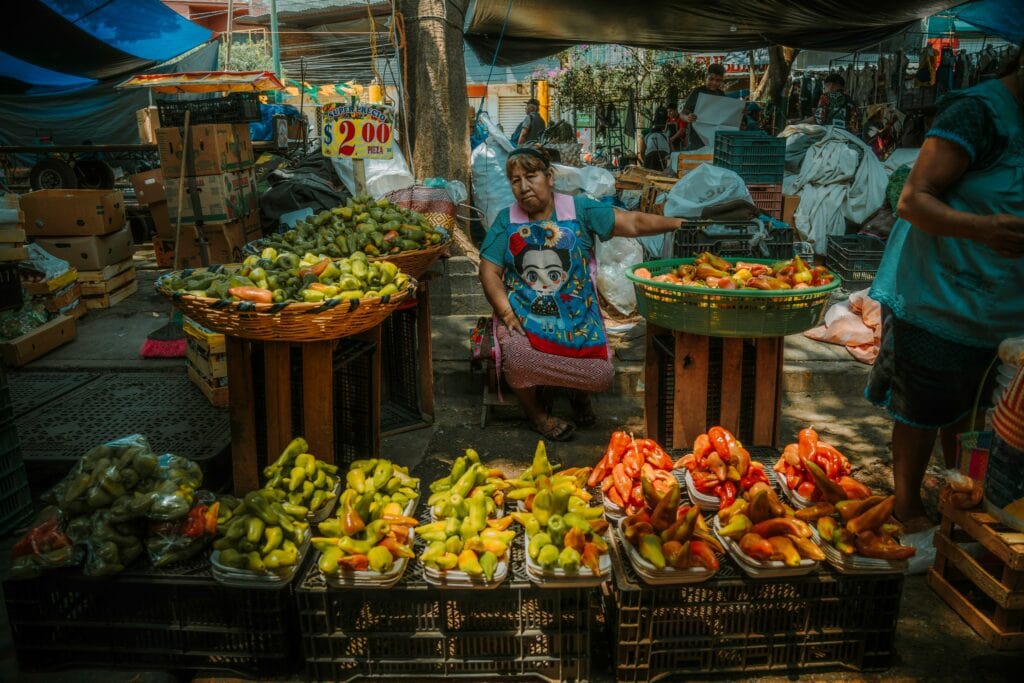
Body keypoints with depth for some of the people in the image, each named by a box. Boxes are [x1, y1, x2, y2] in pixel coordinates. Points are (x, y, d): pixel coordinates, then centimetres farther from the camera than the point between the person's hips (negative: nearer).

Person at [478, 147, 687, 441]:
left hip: (575, 315, 0)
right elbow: (489, 272, 1)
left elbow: (632, 223, -3)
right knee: (516, 356, -32)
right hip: (523, 315, 0)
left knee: (601, 376, -19)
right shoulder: (506, 221, 5)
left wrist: (680, 223, -13)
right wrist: (507, 313, -12)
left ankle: (578, 392, 23)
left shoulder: (579, 209, 3)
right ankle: (536, 413, 3)